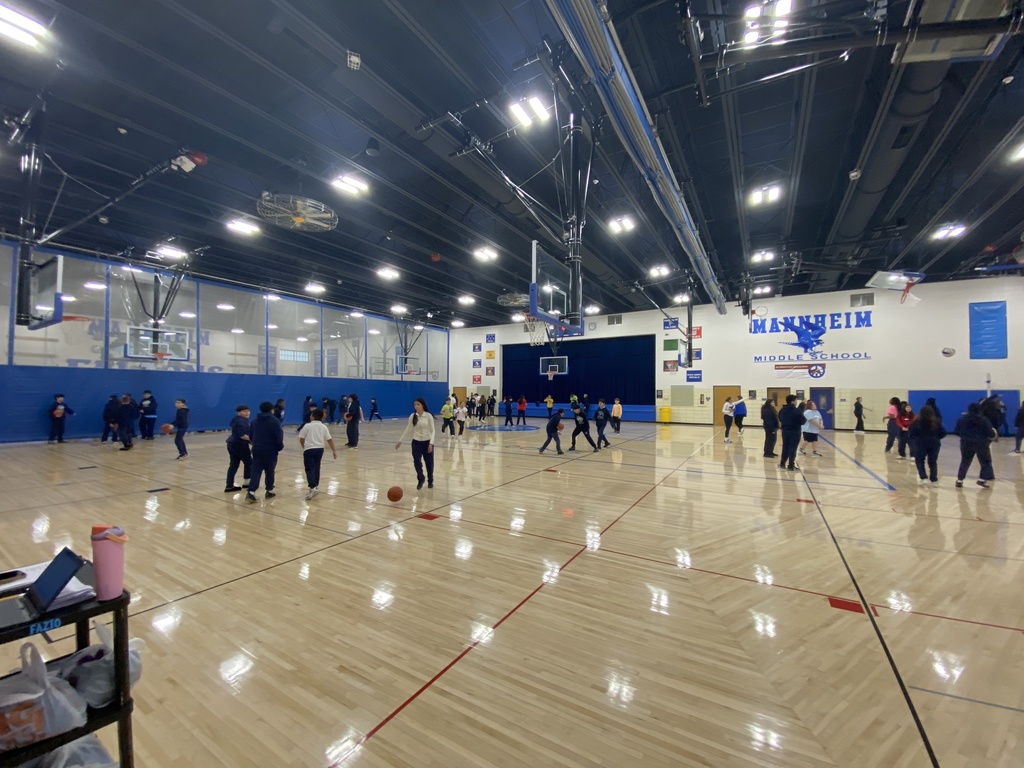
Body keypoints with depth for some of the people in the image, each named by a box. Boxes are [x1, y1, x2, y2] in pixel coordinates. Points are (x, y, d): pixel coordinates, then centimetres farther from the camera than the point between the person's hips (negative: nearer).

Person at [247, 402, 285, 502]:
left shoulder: (255, 421, 9)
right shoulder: (274, 420, -9)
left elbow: (250, 435, 15)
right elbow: (279, 436, -13)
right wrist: (280, 447, 3)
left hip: (256, 449, 4)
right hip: (270, 450, -4)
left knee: (256, 471, 3)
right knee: (270, 471, 9)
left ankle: (251, 492, -12)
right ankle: (269, 491, 20)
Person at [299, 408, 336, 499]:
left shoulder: (307, 426, -5)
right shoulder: (324, 427, 4)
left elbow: (301, 439, -3)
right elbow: (330, 440, 2)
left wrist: (304, 447, 16)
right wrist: (334, 451, 8)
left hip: (309, 449, -4)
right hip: (319, 449, 4)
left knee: (309, 469, -6)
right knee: (316, 468, 17)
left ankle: (313, 488, -22)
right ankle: (316, 486, 26)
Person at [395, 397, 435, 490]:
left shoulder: (429, 416, -9)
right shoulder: (412, 416, -1)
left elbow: (432, 430, -8)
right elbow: (408, 430, 8)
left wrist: (431, 443, -17)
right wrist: (400, 441, 8)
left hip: (427, 442, -2)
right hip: (416, 442, 2)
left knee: (429, 463, 8)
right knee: (417, 462, -9)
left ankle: (430, 481, 30)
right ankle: (420, 479, 17)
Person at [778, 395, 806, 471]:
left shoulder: (782, 410, 5)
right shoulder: (796, 411, -17)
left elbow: (780, 419, 15)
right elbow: (802, 421, -13)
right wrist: (805, 419, 7)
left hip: (785, 431, 6)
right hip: (794, 431, -6)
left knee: (785, 447, 15)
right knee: (792, 448, -1)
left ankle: (782, 464, 20)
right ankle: (791, 466, 3)